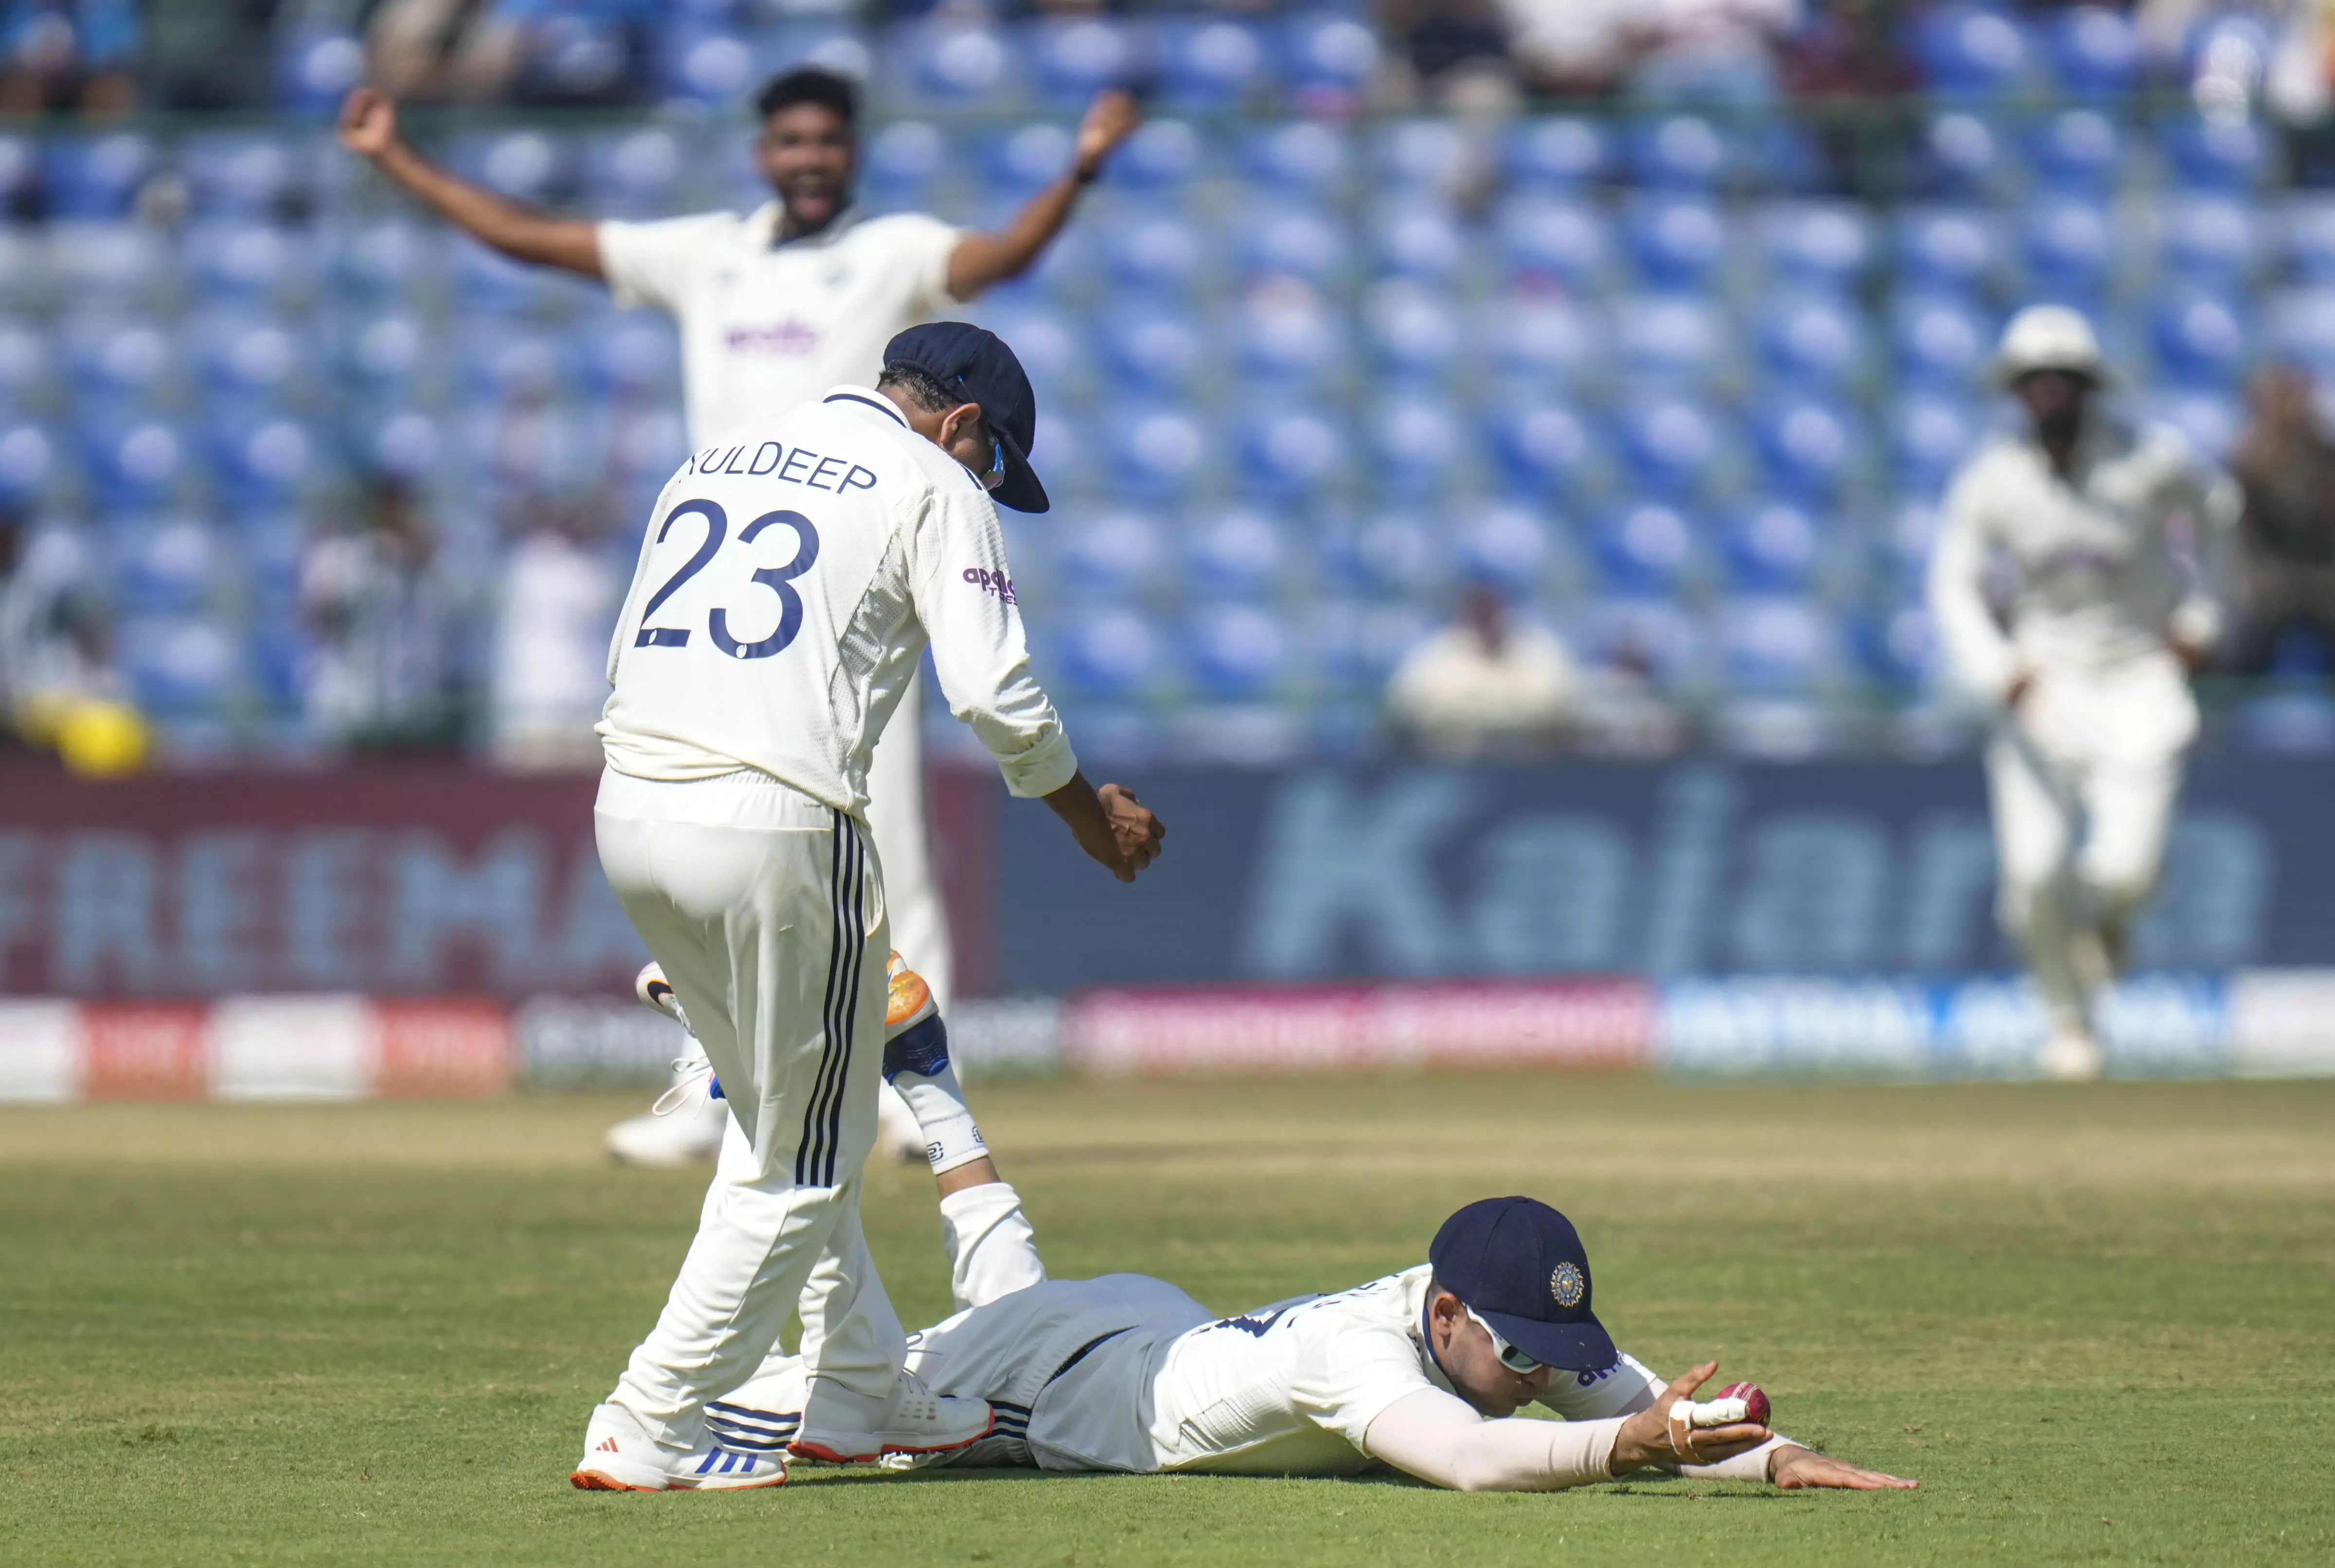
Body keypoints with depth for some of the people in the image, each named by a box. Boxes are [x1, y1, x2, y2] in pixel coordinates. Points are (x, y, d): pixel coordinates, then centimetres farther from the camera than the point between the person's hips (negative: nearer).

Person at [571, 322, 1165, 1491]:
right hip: (774, 823, -7)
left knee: (776, 1117, 22)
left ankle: (861, 1392, 26)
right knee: (801, 1154, 4)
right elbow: (991, 688, -5)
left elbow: (627, 658, 20)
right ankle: (647, 1433, 1)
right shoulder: (932, 484, 3)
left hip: (626, 816, 8)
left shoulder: (715, 460, 23)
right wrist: (1090, 813, 9)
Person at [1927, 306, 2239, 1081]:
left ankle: (2106, 919, 25)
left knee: (2125, 865, -16)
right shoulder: (1992, 480, -9)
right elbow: (1953, 587, -7)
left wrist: (2203, 614, 5)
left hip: (2140, 676, -1)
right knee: (2034, 872, -9)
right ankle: (2071, 1020, 18)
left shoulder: (2149, 459, -11)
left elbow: (2215, 502, 10)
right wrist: (1998, 672, -25)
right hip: (2044, 681, 1)